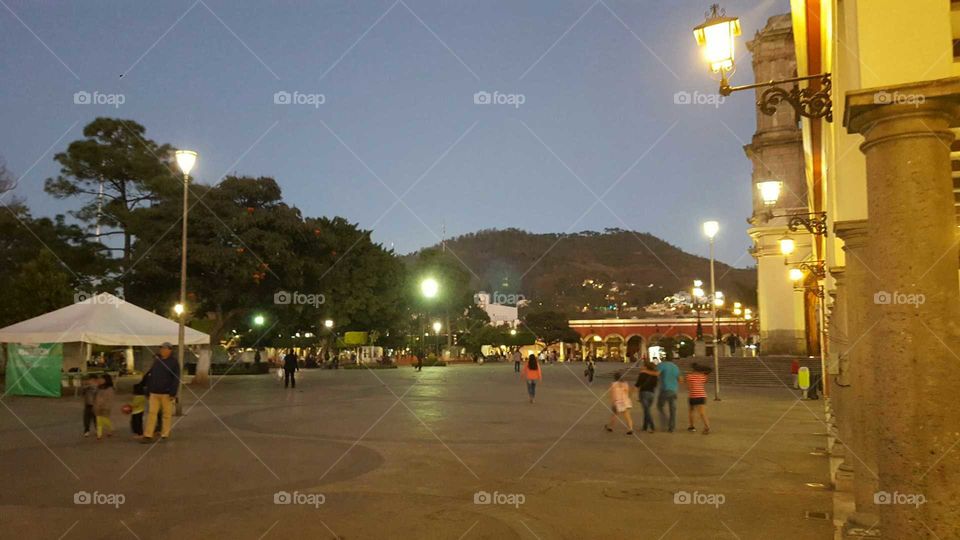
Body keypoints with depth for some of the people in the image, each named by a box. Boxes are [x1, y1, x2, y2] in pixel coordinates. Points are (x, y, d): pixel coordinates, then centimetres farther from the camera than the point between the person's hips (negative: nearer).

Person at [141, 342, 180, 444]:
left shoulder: (174, 362, -3)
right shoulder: (156, 360, 13)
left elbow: (176, 378, -8)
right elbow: (150, 376, 17)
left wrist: (173, 392, -15)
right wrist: (148, 390, 12)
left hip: (166, 393, -4)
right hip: (154, 393, 5)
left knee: (167, 414, 3)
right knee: (152, 413, 0)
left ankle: (165, 435, 12)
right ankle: (148, 436, 1)